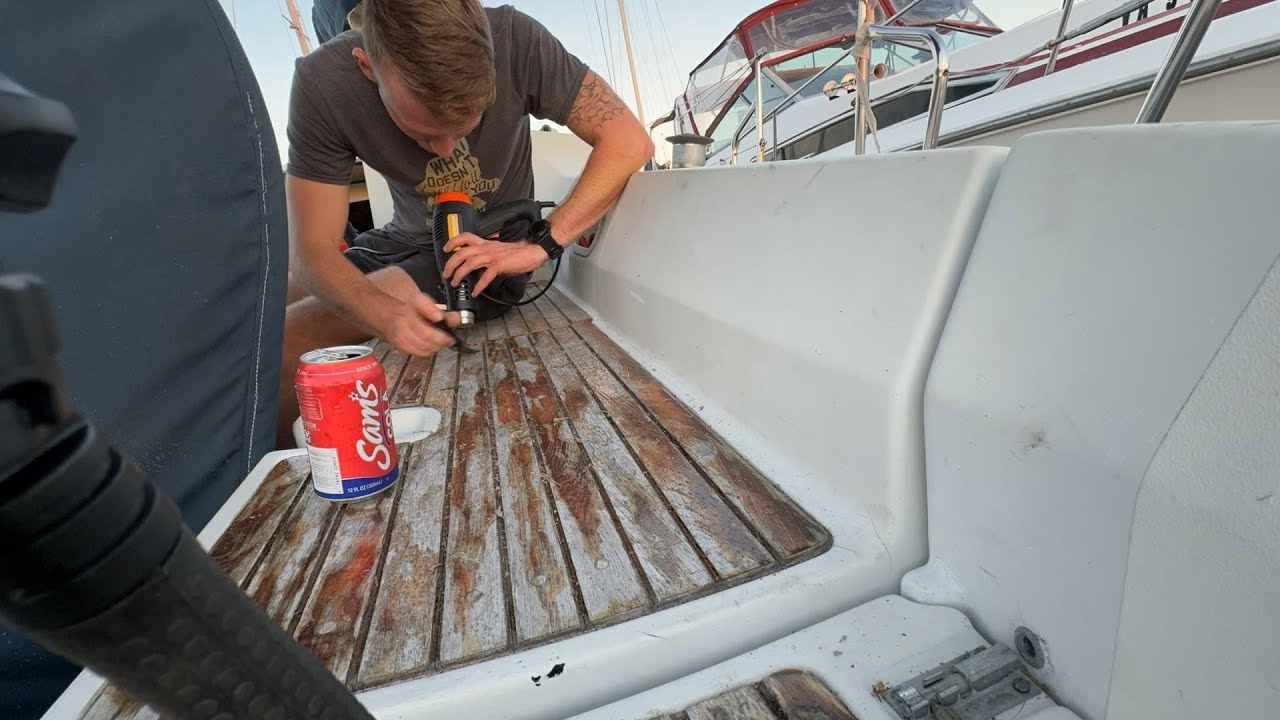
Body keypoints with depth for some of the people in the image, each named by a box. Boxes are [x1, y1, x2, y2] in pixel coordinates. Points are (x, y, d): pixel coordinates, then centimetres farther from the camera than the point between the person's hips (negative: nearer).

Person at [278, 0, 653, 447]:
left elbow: (629, 141, -24)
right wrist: (387, 315, -40)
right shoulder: (322, 82, -18)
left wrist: (541, 244, -33)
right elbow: (312, 248, -19)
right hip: (403, 242, 4)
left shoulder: (515, 40, -23)